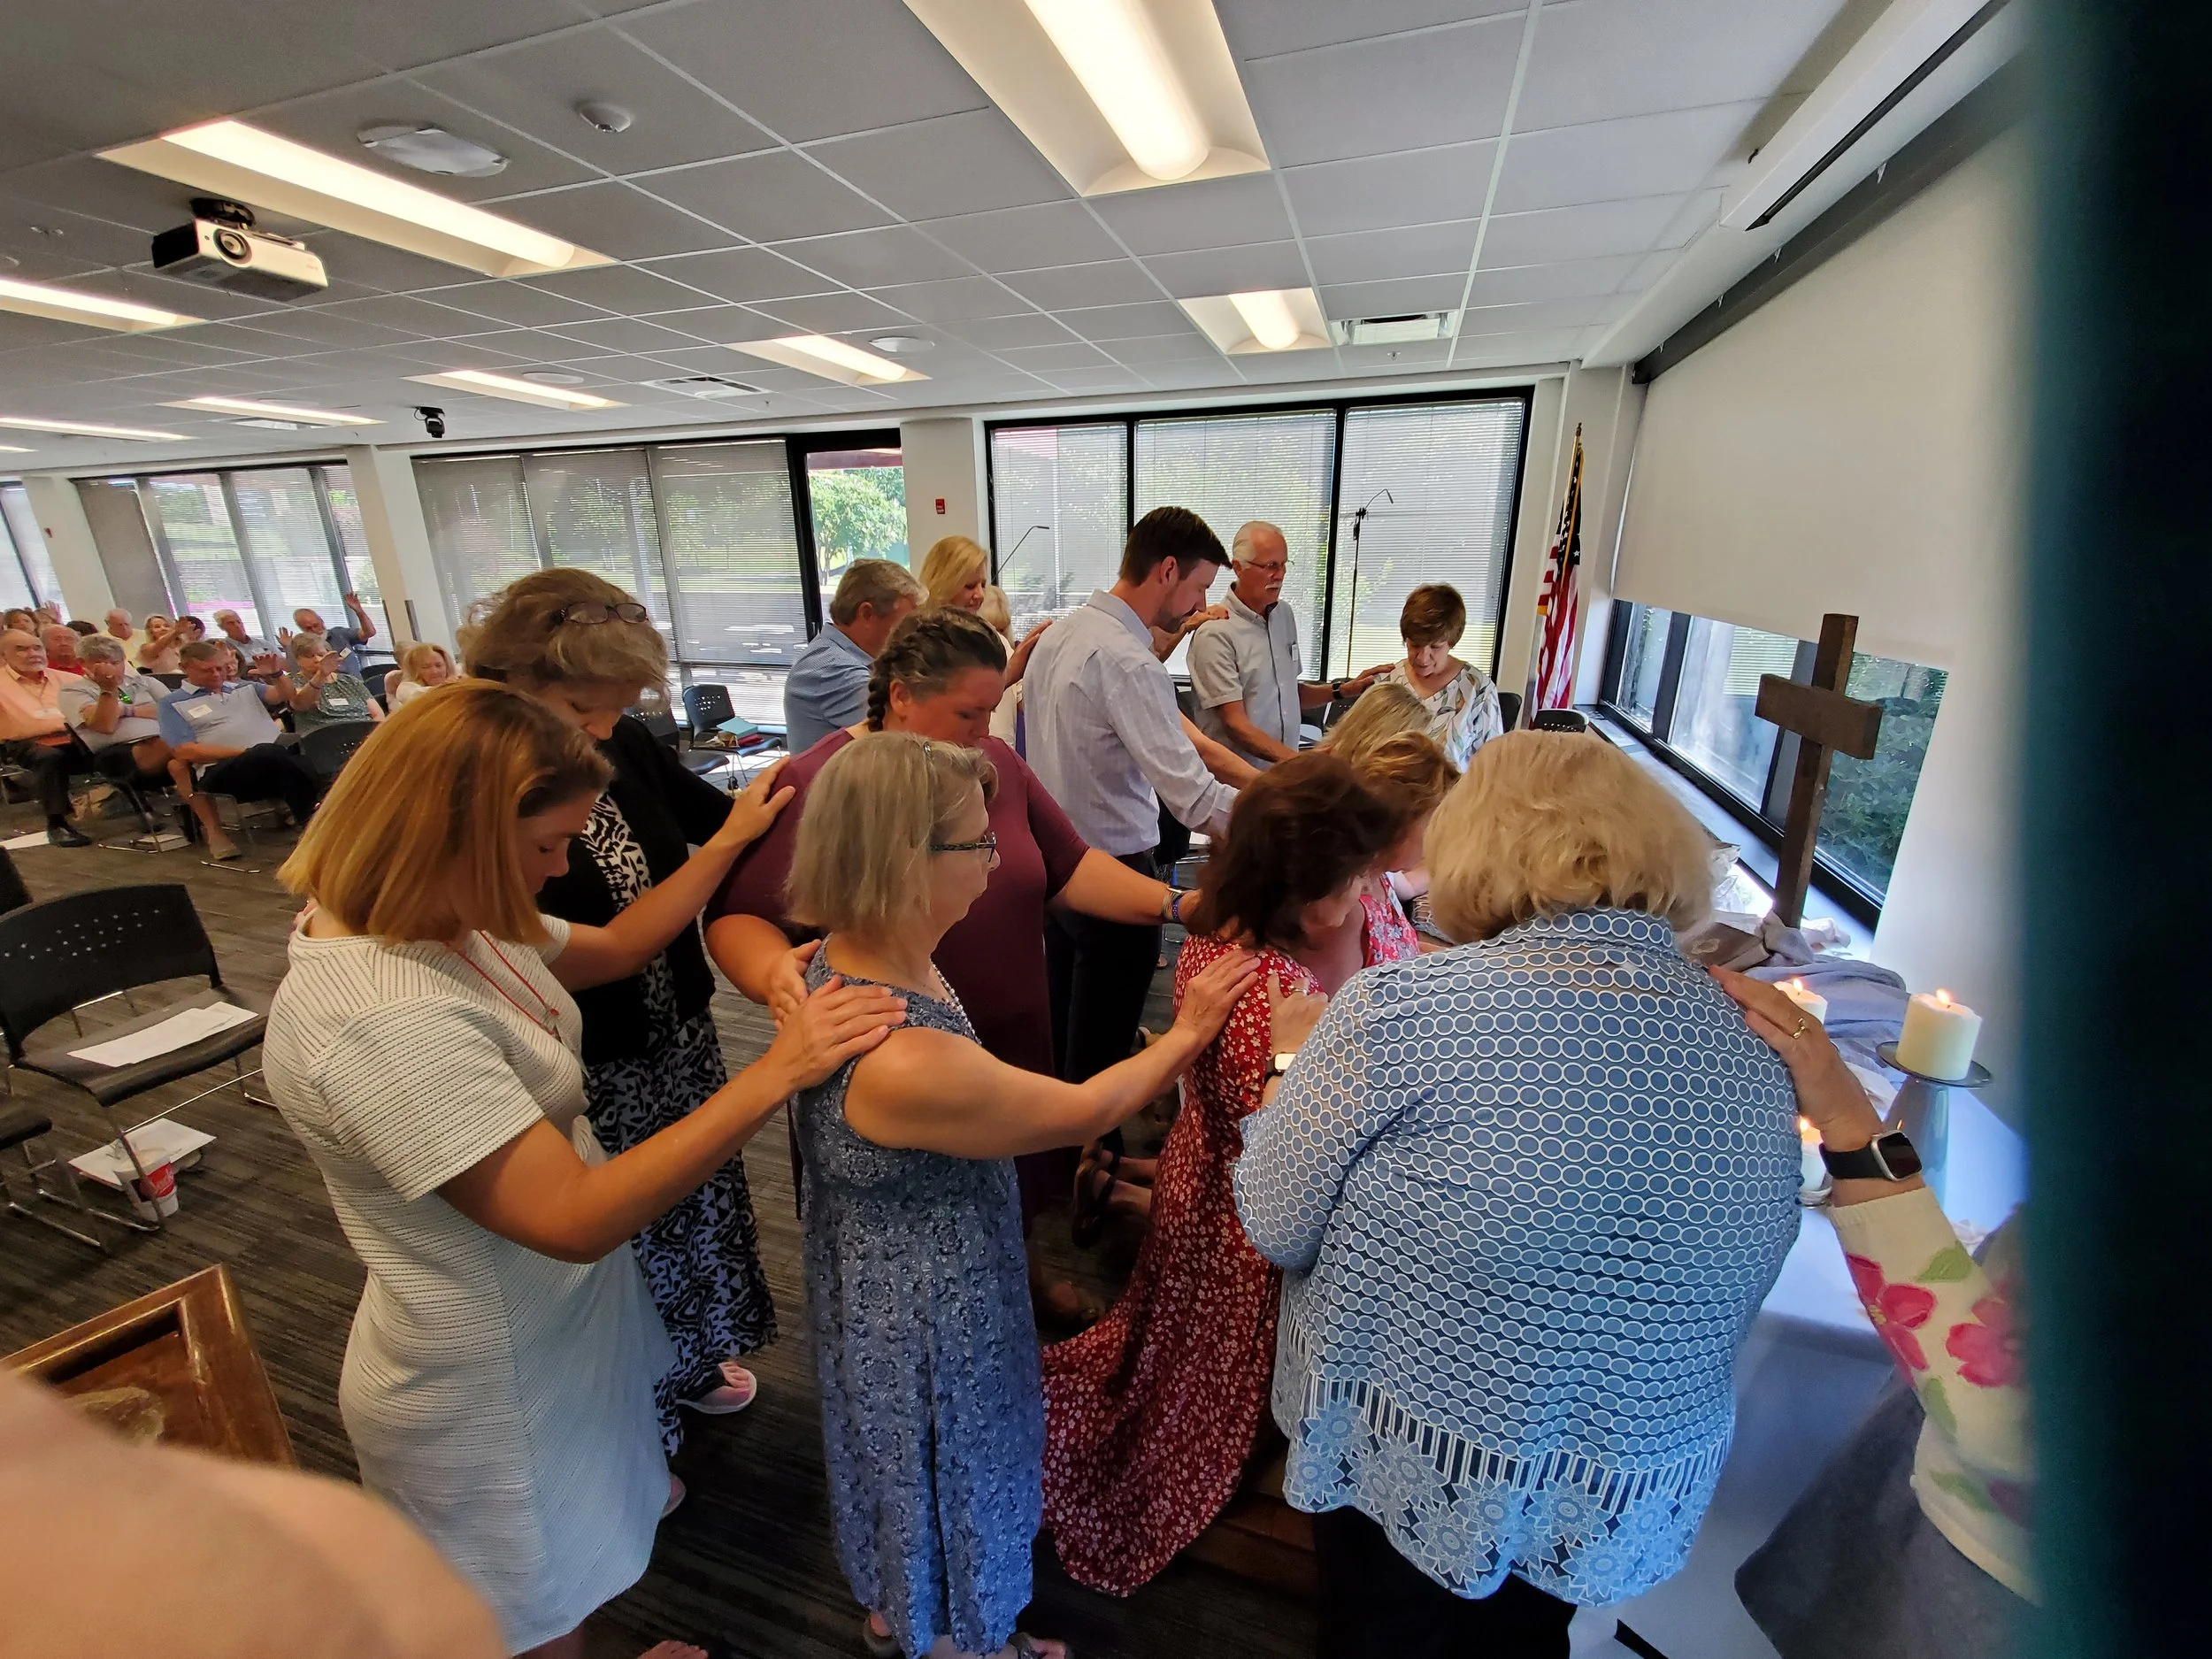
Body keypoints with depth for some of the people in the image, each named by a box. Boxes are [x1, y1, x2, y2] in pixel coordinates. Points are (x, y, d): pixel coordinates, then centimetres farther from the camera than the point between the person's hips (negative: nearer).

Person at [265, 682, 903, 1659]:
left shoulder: (452, 922, -9)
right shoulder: (382, 1024, -37)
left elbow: (611, 950, 5)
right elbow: (575, 1217, -36)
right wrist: (776, 1073, -38)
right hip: (487, 1386, -7)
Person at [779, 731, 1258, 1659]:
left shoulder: (850, 959, -13)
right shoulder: (902, 1063, -40)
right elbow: (1081, 1111, -24)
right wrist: (1187, 1035, -10)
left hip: (899, 1286, 8)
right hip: (926, 1322, -8)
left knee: (915, 1467, 33)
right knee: (945, 1474, 22)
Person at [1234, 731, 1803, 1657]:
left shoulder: (1402, 1006, -28)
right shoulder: (1758, 1054, -10)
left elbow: (1275, 1229, -17)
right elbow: (1739, 1289, 3)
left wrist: (1296, 1068, -2)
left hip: (1408, 1465, -3)